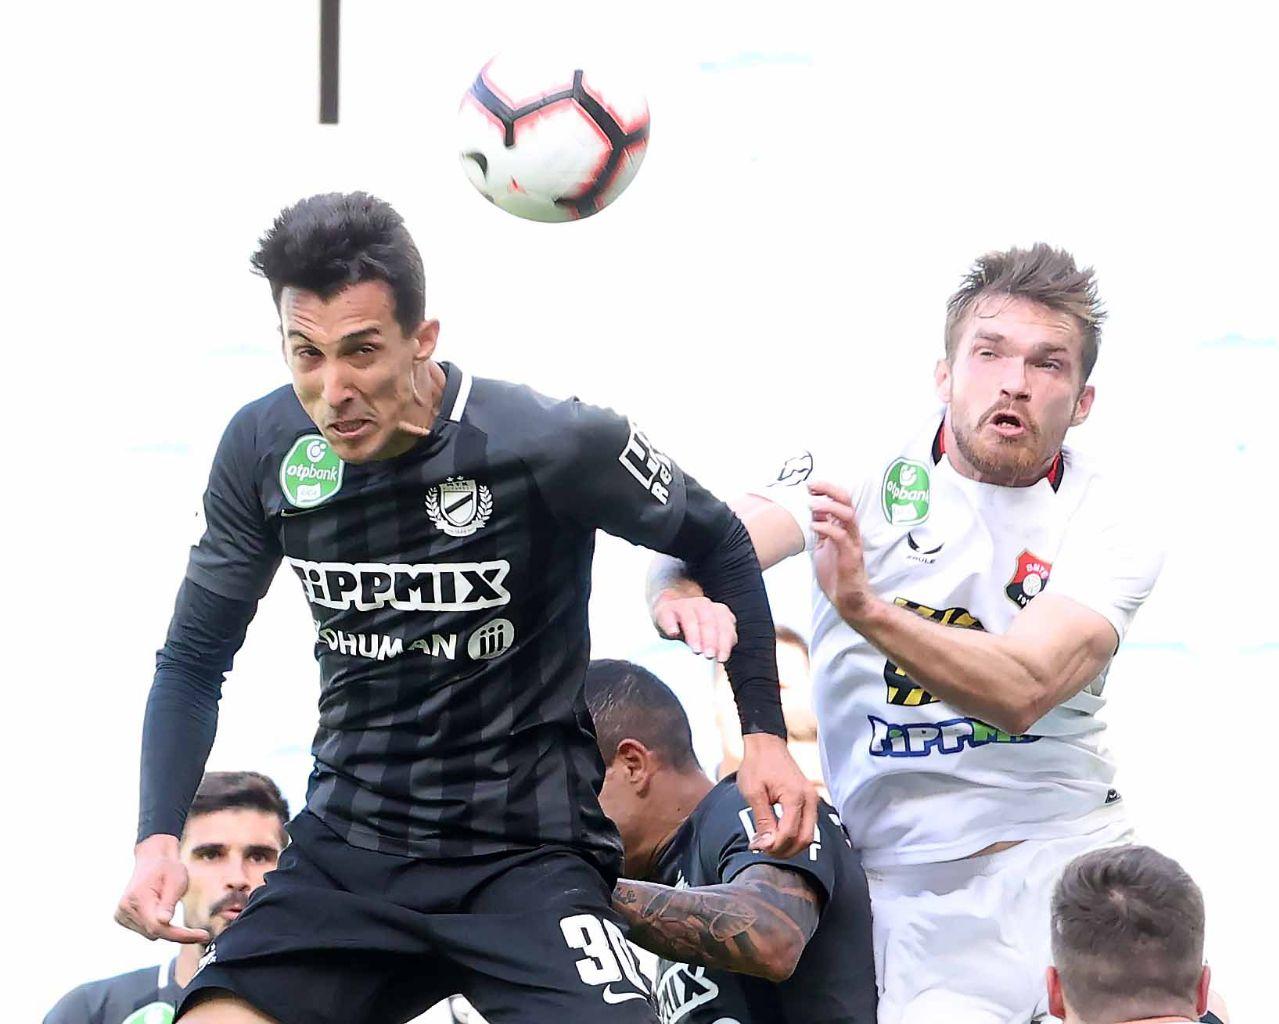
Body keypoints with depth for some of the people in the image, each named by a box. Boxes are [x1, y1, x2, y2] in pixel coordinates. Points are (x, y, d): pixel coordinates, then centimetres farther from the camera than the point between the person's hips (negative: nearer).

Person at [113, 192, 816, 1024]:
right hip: (345, 852, 3)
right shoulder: (264, 449, -4)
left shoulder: (552, 442, -16)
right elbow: (196, 659, 8)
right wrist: (159, 837, -5)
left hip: (526, 856, -3)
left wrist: (765, 731, -3)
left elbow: (719, 544, 2)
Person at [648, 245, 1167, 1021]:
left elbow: (1023, 690, -23)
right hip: (889, 864, 1)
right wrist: (683, 587, -45)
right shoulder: (860, 474, -3)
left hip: (1057, 856, 0)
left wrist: (867, 609, -40)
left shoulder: (1110, 512, -7)